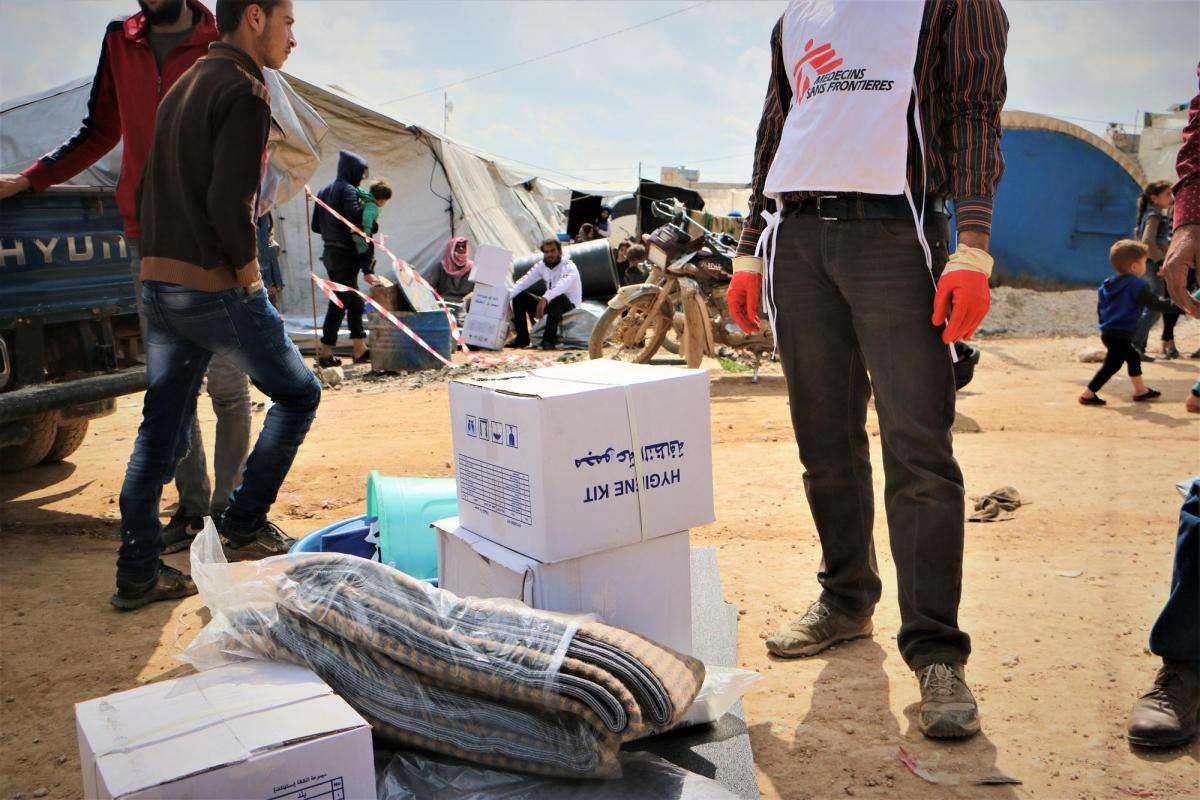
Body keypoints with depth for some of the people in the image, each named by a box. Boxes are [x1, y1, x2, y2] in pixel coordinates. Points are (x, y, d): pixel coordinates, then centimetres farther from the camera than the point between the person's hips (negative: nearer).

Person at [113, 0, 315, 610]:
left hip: (158, 283, 9)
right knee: (297, 393, 10)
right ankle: (244, 526, 10)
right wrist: (249, 268, -9)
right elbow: (229, 200, -22)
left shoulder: (183, 87, 18)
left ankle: (137, 574, 15)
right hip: (215, 286, -9)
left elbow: (149, 191, 18)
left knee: (160, 432, 11)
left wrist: (162, 260, 16)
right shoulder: (244, 91, -11)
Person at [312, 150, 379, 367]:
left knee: (354, 301, 14)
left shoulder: (325, 191, 15)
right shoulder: (348, 190, -12)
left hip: (330, 253, 9)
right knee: (340, 302, -4)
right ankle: (325, 352, -2)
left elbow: (316, 226, 16)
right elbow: (356, 224, -18)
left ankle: (359, 349, 18)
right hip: (346, 254, -9)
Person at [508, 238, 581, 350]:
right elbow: (522, 282, -9)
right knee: (519, 296, -5)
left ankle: (549, 339, -35)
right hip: (549, 303, 6)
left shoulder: (569, 267, -19)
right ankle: (522, 338, -3)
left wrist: (544, 299, -57)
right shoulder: (541, 266, 0)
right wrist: (506, 296, -26)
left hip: (568, 307, -6)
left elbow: (562, 285, -40)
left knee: (558, 297, -39)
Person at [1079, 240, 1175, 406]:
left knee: (1133, 357, 22)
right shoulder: (1137, 286, -15)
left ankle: (1141, 390, 31)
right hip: (1120, 336, -9)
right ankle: (1088, 394, -3)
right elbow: (1156, 304, -12)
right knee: (1111, 365, -3)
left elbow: (1100, 307, 17)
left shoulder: (1108, 284, 9)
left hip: (1107, 331, 9)